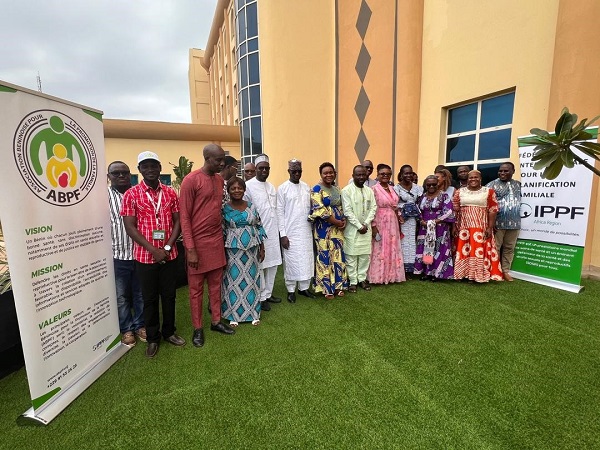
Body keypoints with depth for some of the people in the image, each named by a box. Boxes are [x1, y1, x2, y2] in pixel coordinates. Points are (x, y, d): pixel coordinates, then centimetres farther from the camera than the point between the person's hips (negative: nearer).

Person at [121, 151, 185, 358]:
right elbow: (130, 227, -8)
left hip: (169, 254, 2)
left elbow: (178, 221, 2)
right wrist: (153, 250, -15)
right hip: (145, 256, -2)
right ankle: (152, 338, 28)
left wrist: (167, 247, -10)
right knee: (149, 298, 11)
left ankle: (169, 331, 32)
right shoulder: (131, 194, -4)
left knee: (169, 295, 13)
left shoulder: (170, 193, 3)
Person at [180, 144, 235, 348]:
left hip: (217, 240, 6)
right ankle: (198, 328, 23)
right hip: (198, 242, -6)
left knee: (216, 284, 15)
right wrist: (190, 249, -16)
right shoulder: (191, 181, -12)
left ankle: (216, 321, 30)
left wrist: (221, 235, 11)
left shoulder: (220, 180, 9)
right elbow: (184, 217, -13)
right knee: (196, 288, 8)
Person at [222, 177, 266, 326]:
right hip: (233, 251, -3)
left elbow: (258, 228, 7)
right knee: (234, 280, 7)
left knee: (251, 279, 11)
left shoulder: (251, 206, 3)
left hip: (251, 249, 3)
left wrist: (262, 248, 6)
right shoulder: (224, 209, -4)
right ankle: (233, 315, 23)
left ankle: (253, 313, 27)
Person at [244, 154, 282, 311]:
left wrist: (278, 230, 13)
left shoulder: (271, 186, 12)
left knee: (272, 264, 13)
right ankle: (260, 297, 18)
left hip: (273, 232, 7)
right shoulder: (248, 186, -10)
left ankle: (268, 293, 28)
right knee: (259, 266, 3)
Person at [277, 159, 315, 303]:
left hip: (306, 231, 4)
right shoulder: (282, 188, -5)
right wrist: (283, 234, -11)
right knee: (291, 261, 4)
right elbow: (280, 212, -7)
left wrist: (311, 227, 6)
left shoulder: (306, 187, 8)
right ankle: (291, 290, 20)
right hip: (291, 232, -4)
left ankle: (304, 287, 25)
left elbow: (309, 208, 11)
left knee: (306, 260, 10)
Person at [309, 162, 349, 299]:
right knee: (325, 257, 1)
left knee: (338, 256, 11)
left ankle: (337, 285, 25)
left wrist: (344, 221, -2)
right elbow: (320, 210, -18)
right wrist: (337, 222, -15)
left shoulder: (337, 189, 13)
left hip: (338, 228, 7)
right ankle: (326, 288, 15)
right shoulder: (317, 189, -9)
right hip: (324, 228, -6)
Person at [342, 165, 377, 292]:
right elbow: (347, 211, -13)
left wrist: (366, 224, -9)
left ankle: (362, 278, 24)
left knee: (365, 255, 10)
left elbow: (373, 208, 4)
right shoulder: (346, 190, -8)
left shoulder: (369, 191, 7)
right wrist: (359, 226, -13)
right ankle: (353, 281, 14)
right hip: (352, 228, -4)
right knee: (351, 256, 2)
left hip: (366, 228, 5)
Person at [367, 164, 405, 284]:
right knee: (380, 250, 0)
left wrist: (398, 224, 16)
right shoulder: (374, 189, -9)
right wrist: (373, 226, -18)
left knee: (392, 249, 11)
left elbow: (395, 208, 17)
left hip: (392, 223, 7)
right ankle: (379, 276, 11)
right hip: (380, 223, -7)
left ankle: (390, 275, 24)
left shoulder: (392, 189, 12)